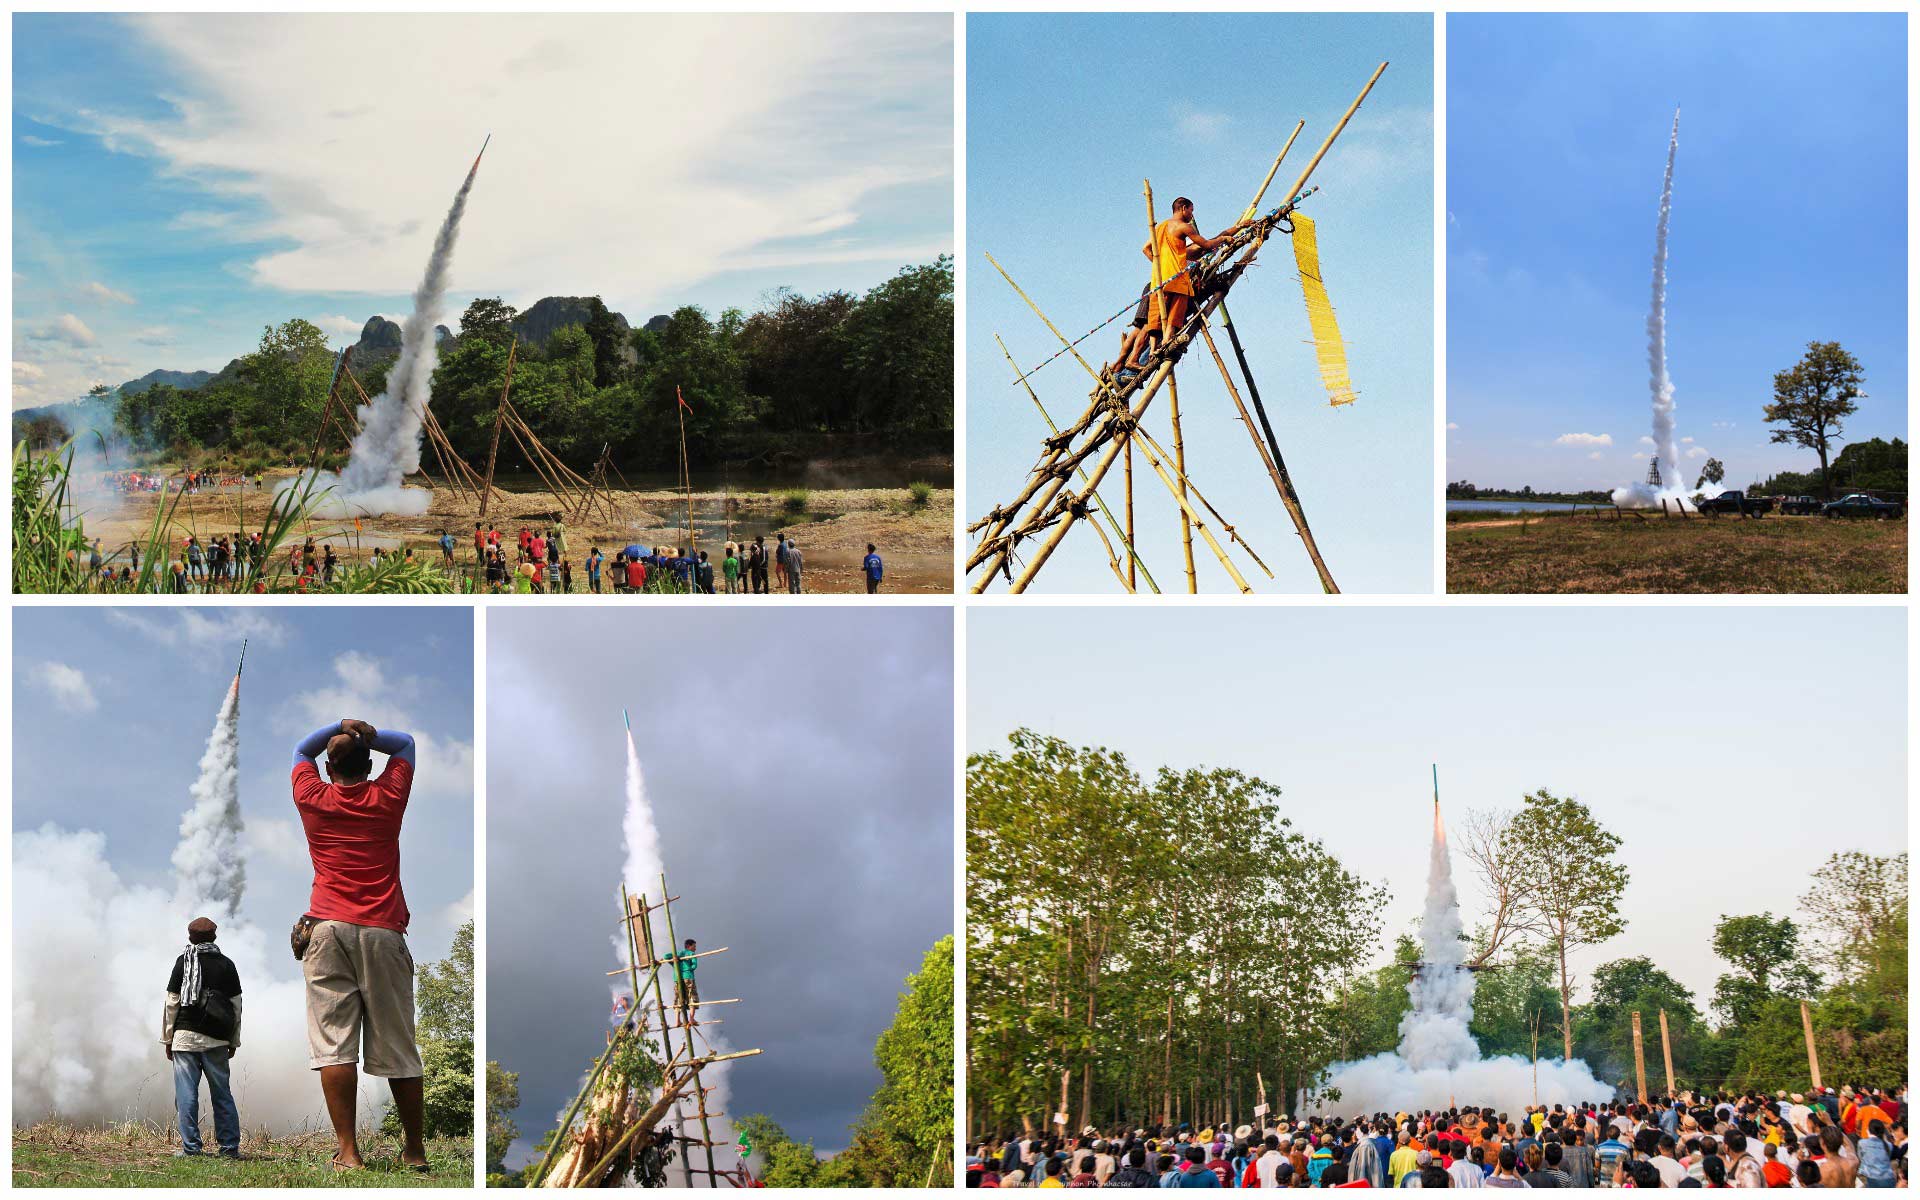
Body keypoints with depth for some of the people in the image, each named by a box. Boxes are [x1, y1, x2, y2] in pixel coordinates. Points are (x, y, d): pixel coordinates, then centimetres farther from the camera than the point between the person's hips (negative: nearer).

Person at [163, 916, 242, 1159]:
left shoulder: (184, 961, 2)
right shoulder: (226, 964, 8)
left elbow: (172, 1003, -1)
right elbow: (236, 1005, 8)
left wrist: (167, 1038, 6)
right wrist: (234, 1041, 15)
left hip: (186, 1036, -2)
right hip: (217, 1039, 2)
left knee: (186, 1094, -1)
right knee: (222, 1093, 7)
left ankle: (190, 1147, -5)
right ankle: (229, 1147, 5)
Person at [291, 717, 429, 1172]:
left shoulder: (313, 798, 9)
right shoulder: (388, 797, 9)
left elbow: (302, 750, 30)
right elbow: (405, 743, 27)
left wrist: (339, 728, 16)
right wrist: (366, 735, 10)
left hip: (328, 929, 0)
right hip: (383, 931, 1)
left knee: (333, 1044, -6)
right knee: (397, 1046, 4)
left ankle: (347, 1151, -13)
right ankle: (415, 1150, 11)